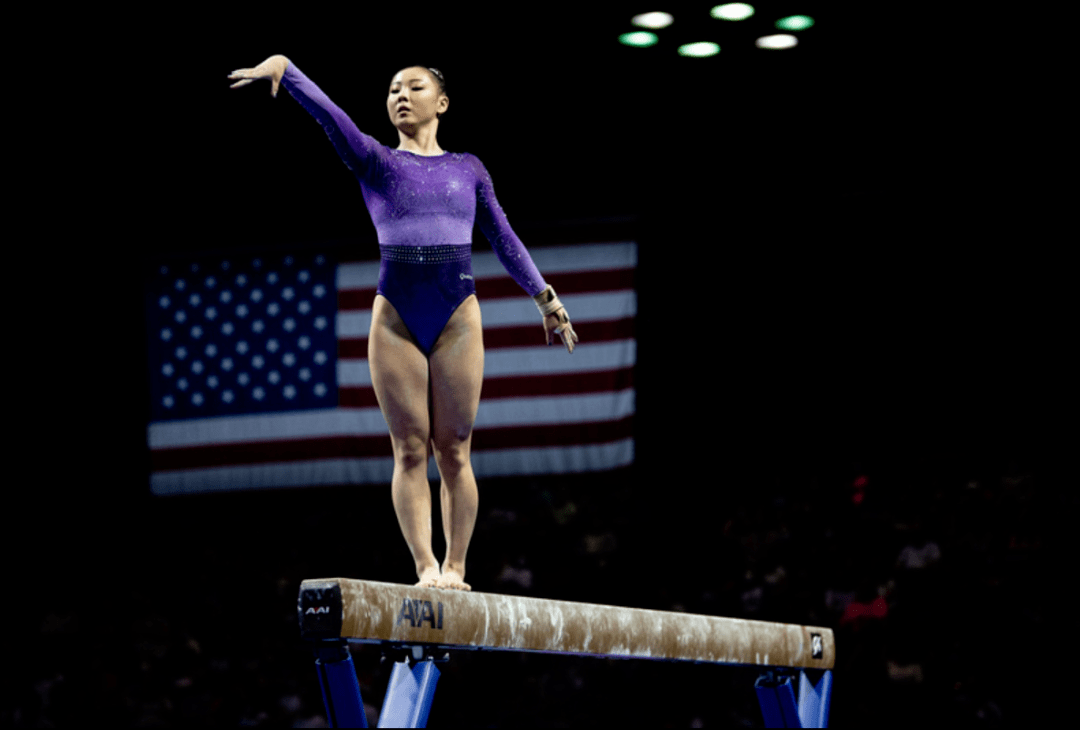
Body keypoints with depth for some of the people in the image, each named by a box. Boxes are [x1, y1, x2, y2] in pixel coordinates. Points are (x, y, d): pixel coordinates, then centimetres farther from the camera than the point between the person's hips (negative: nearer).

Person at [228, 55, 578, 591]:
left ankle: (454, 567, 6)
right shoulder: (375, 162, 10)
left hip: (457, 317, 1)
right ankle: (425, 566, -2)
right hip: (396, 318, 0)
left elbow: (503, 239, 20)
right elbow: (328, 113, -5)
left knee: (453, 451, 0)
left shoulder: (468, 168, 14)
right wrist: (284, 69, -20)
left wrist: (544, 298, 19)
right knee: (410, 450, -3)